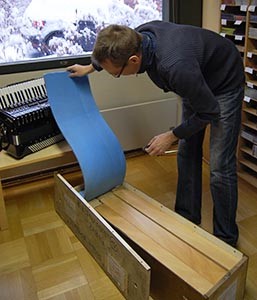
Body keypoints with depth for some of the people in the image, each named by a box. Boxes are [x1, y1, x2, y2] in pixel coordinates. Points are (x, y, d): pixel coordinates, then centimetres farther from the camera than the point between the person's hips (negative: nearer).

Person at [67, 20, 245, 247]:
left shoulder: (175, 66, -43)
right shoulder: (139, 36, -20)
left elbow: (209, 112, -27)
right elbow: (112, 53, 7)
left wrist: (172, 136, -19)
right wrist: (90, 67, 18)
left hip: (225, 83, -7)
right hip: (197, 83, 8)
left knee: (220, 166, -8)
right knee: (187, 152, 10)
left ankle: (226, 239, 10)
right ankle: (187, 217, 27)